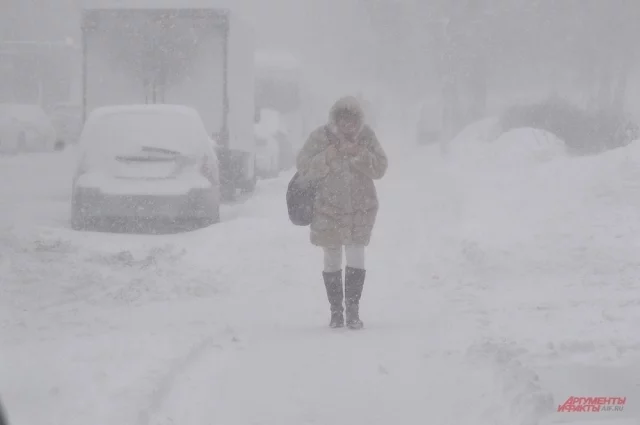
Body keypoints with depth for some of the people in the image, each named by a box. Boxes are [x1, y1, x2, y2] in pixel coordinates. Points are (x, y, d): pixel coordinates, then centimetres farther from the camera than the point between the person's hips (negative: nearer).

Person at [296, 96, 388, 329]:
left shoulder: (366, 137, -5)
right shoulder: (321, 137, -9)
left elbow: (380, 169, -6)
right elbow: (304, 169, -13)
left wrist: (360, 154, -22)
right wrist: (330, 155, -24)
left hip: (360, 209, 0)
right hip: (328, 208, 0)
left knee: (356, 256, -8)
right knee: (332, 259, 7)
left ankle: (353, 310, -4)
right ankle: (336, 310, 18)